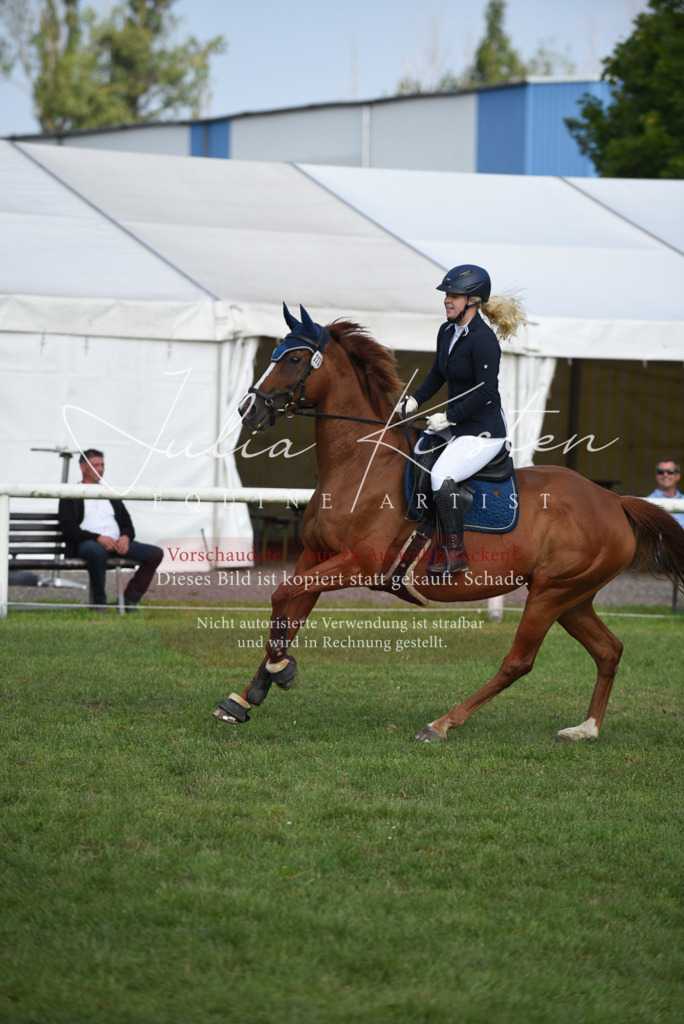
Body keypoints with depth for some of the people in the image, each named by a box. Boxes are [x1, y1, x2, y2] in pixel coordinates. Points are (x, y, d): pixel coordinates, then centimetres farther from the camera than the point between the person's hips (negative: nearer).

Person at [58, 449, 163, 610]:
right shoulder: (70, 496, 11)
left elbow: (127, 524, 22)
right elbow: (68, 529, -3)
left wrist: (126, 537, -5)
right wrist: (98, 538, -18)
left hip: (117, 543, 6)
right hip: (86, 543, -5)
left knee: (155, 553, -16)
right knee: (97, 551, -43)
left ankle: (130, 599, -12)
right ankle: (98, 602, -28)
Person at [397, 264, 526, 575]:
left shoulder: (483, 340, -20)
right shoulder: (447, 331, 7)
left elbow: (486, 392, -22)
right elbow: (438, 374, 19)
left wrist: (449, 417, -22)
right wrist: (415, 400, 6)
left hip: (485, 430, -10)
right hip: (456, 425, 10)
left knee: (442, 475, -28)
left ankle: (456, 553, -22)